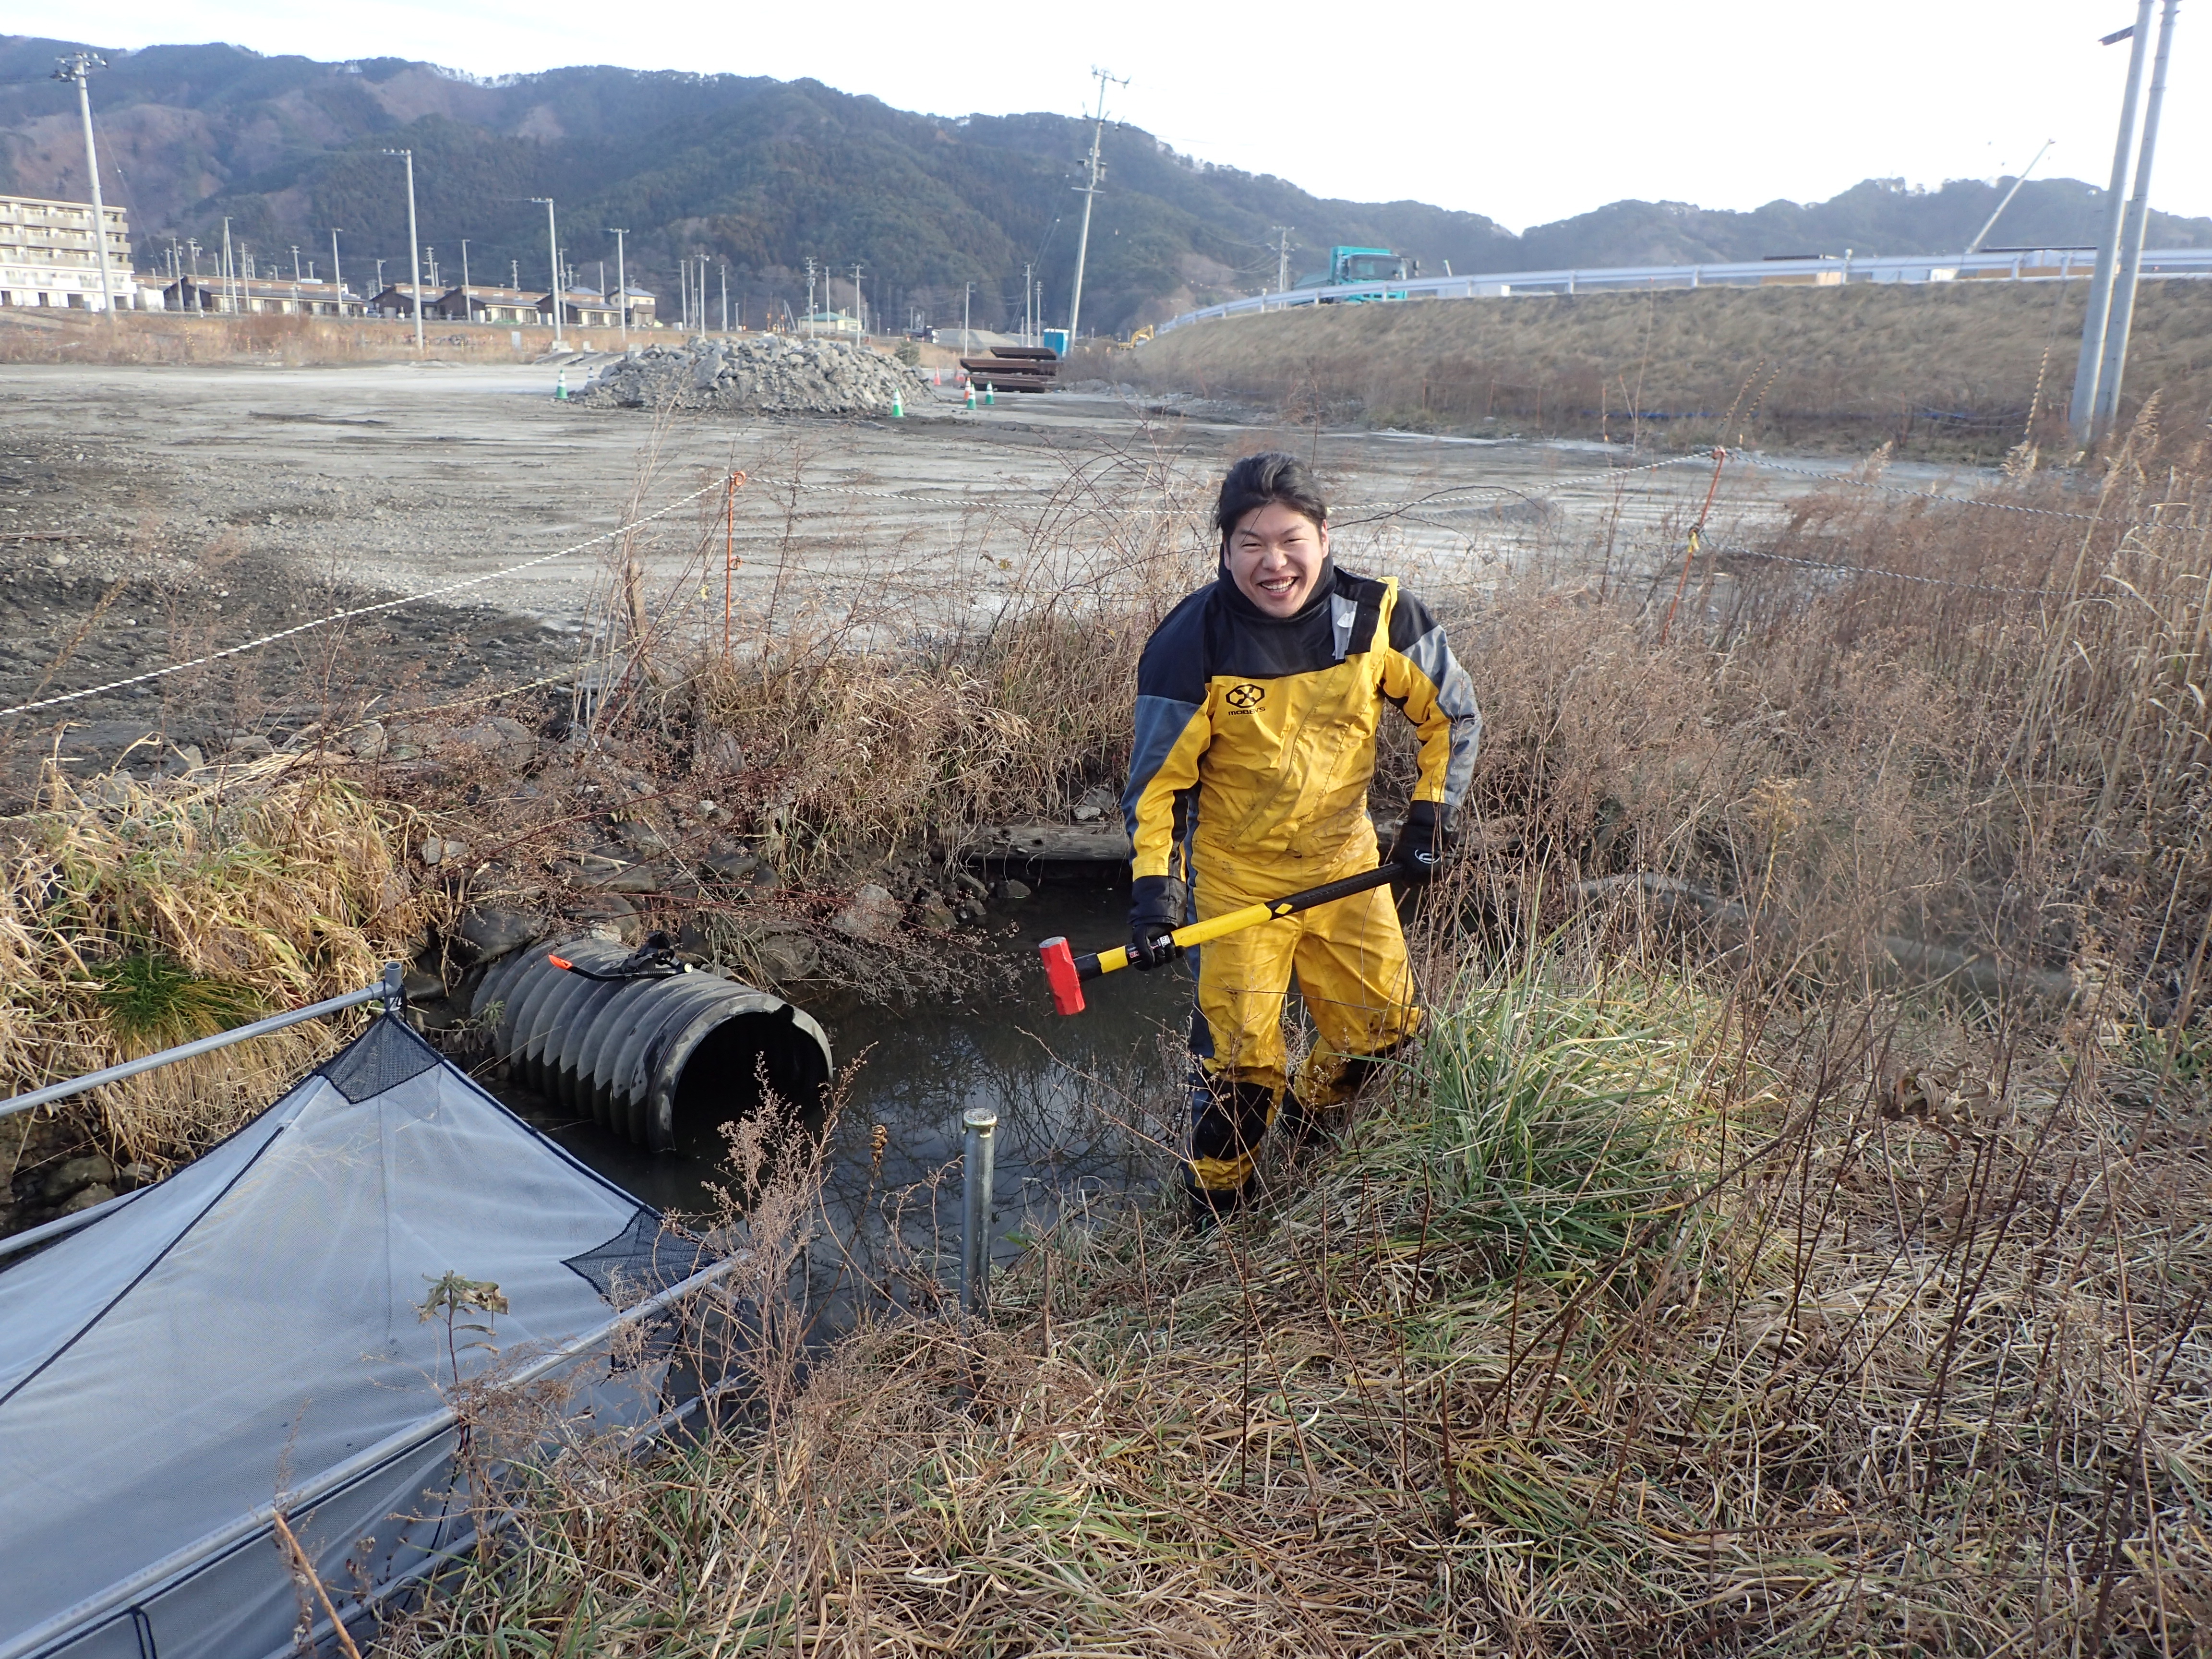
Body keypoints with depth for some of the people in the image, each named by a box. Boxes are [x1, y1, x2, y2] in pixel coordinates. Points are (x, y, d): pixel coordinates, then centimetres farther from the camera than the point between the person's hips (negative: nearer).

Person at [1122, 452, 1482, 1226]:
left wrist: (1431, 816, -4)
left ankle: (1311, 1115, 45)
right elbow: (1158, 778, -12)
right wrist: (1154, 887, -20)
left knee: (1384, 1023, 12)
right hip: (1237, 872, -3)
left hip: (1345, 857, 4)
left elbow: (1454, 715, 3)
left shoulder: (1379, 616, -13)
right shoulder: (1194, 640, -20)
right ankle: (1215, 1218, 20)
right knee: (1241, 1052, -3)